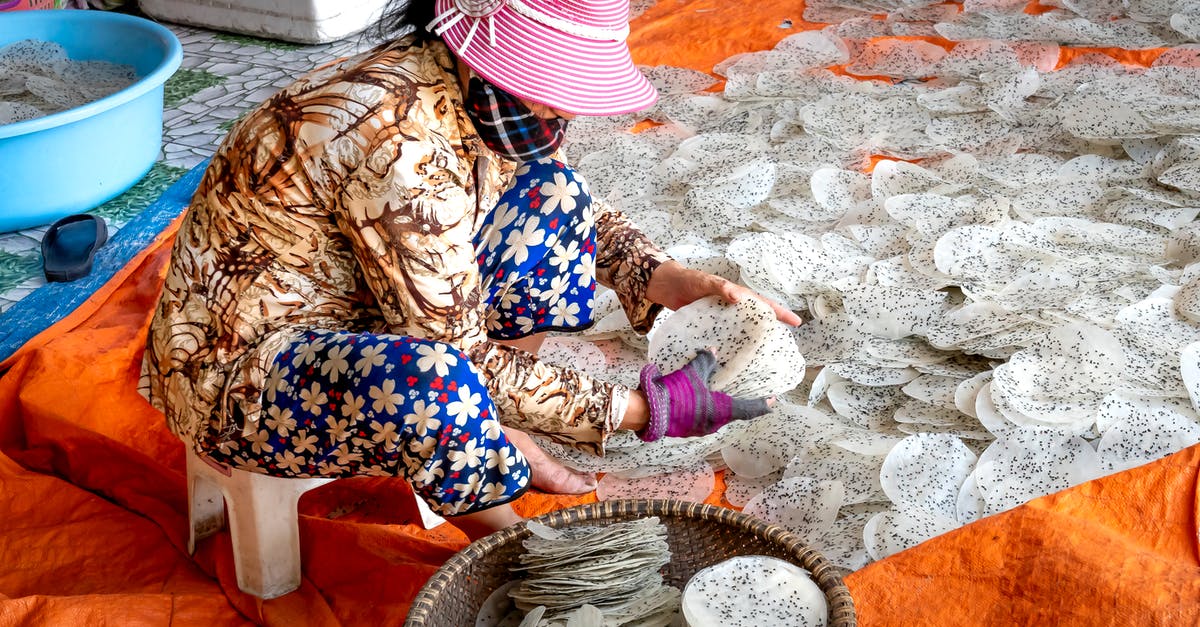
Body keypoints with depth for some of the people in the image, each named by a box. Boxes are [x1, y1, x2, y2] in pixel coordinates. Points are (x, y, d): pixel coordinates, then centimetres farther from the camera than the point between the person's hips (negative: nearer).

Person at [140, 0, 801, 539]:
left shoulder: (485, 95, -7)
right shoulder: (404, 139, -33)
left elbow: (584, 217, 10)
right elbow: (465, 361, -27)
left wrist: (668, 280, -8)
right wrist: (629, 410, -22)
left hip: (347, 308, 8)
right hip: (236, 370, -8)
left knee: (550, 197, 0)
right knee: (428, 379, -39)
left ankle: (504, 443, 3)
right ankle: (502, 537, -6)